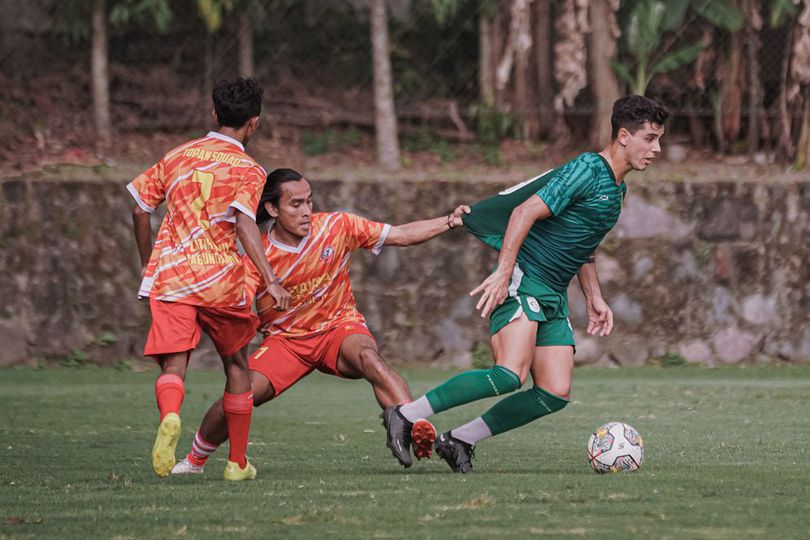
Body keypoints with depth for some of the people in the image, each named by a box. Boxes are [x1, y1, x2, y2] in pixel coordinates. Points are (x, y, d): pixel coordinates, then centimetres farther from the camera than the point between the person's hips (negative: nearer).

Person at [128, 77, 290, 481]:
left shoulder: (178, 156, 14)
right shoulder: (248, 170, 1)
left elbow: (140, 209, 16)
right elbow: (244, 223, -15)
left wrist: (147, 265, 29)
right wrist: (270, 282, -22)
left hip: (167, 275, 2)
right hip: (219, 278, -2)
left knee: (173, 364, -8)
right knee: (236, 364, 18)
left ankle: (169, 416, -43)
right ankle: (238, 462, 23)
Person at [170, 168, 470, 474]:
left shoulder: (336, 227, -10)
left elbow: (402, 235, -6)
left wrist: (448, 222, -17)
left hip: (339, 327, 0)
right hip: (286, 338, 0)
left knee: (367, 356, -36)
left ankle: (413, 426, -54)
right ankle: (194, 461, 7)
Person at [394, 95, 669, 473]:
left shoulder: (616, 188, 18)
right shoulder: (587, 170, -12)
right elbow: (525, 212, -20)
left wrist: (594, 298, 24)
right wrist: (504, 272, -27)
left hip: (553, 296, 9)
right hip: (522, 281, -9)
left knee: (555, 394, -2)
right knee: (511, 374, -26)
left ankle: (460, 440, 7)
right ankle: (406, 415, -19)